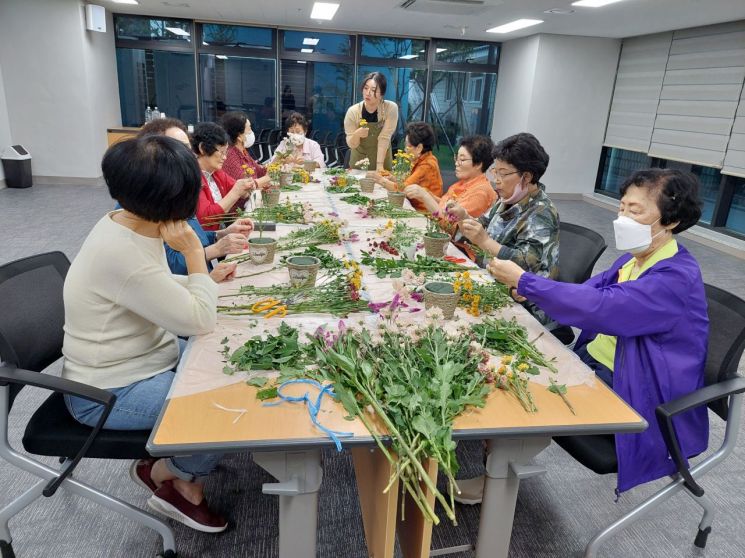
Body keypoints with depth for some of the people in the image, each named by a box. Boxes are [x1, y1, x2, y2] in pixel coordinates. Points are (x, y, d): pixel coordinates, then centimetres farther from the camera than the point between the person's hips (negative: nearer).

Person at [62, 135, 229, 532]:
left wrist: (207, 277, 3)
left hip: (148, 360, 10)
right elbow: (200, 322, -27)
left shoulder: (132, 226, -2)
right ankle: (163, 474, 14)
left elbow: (162, 290, 16)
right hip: (112, 393, -10)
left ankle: (188, 483, 18)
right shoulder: (121, 253, -32)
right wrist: (194, 253, -21)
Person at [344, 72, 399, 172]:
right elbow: (351, 145, -11)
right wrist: (357, 134, -32)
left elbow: (384, 138, -20)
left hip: (382, 158, -1)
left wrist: (379, 165, -26)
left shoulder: (391, 108, -19)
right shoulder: (353, 111, -17)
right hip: (359, 159, 1)